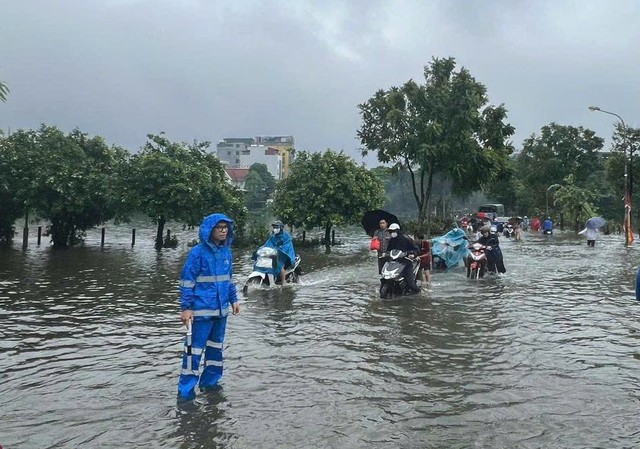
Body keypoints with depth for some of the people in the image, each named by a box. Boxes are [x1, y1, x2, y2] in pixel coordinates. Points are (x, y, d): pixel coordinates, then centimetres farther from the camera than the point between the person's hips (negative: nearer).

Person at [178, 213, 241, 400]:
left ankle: (210, 382, 31)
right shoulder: (198, 252, -12)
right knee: (195, 348, -3)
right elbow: (187, 281, -11)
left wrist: (233, 300, 15)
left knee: (216, 347, 16)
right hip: (202, 310, -7)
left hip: (221, 309, 7)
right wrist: (186, 307, -14)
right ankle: (186, 389, 7)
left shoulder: (226, 252, 7)